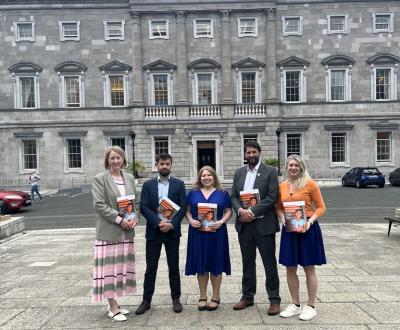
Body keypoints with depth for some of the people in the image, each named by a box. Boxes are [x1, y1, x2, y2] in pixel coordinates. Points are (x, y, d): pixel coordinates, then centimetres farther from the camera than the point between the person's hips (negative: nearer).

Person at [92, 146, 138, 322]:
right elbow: (99, 204, -14)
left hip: (126, 231, 6)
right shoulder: (100, 179, -6)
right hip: (108, 231, -5)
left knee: (121, 266, 12)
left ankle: (115, 304, 25)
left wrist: (134, 219, -4)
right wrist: (119, 219, -17)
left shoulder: (129, 178, 9)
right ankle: (113, 308, 11)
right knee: (109, 267, 1)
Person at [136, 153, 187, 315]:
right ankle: (146, 300, 19)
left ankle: (176, 299, 22)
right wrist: (159, 222, -15)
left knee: (174, 267, 9)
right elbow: (143, 207, -4)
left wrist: (171, 224, -14)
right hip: (153, 230, 0)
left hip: (172, 230, 0)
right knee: (150, 268, 7)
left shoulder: (179, 184, 3)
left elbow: (183, 207, -3)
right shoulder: (148, 185, 4)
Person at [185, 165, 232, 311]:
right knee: (200, 264, 7)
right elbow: (187, 210, 8)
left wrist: (221, 222, -14)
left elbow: (228, 211, 3)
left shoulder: (222, 193, 4)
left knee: (216, 263, 6)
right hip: (198, 233, 1)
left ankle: (216, 296, 21)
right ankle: (203, 297, 21)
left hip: (217, 233, -1)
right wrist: (191, 221, -11)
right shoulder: (193, 193, 7)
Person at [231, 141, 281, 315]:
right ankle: (247, 296, 27)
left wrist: (252, 212, -16)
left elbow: (272, 197, -11)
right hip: (244, 224, 4)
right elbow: (233, 196, 8)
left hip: (263, 224, -4)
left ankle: (274, 299, 17)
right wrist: (240, 210, -11)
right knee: (247, 262, 14)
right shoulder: (239, 173, 11)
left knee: (269, 263, 4)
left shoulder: (270, 171, -3)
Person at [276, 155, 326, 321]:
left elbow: (321, 207, -4)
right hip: (289, 230, 4)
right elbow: (279, 207, 14)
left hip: (307, 229, -4)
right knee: (290, 269, 10)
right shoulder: (282, 186, 6)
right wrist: (282, 217, -6)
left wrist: (310, 221, -18)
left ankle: (311, 306, 22)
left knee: (309, 269, 7)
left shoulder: (310, 184, -7)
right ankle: (295, 304, 27)